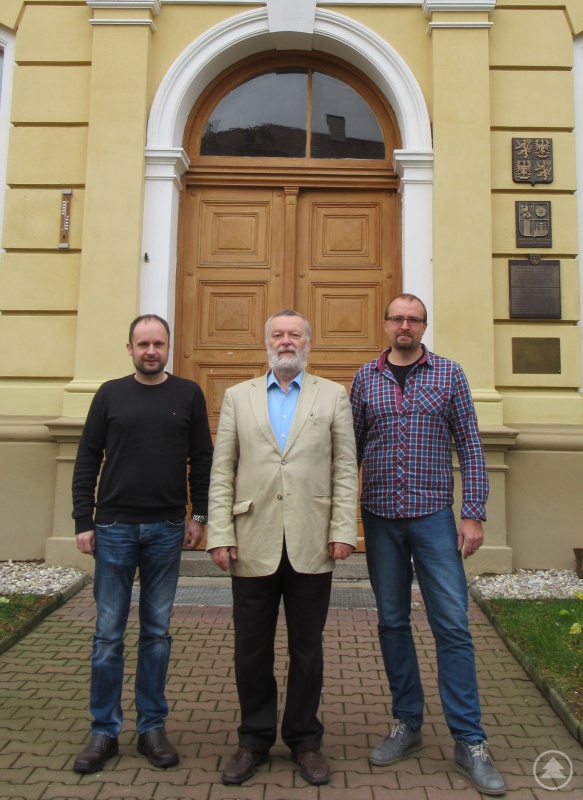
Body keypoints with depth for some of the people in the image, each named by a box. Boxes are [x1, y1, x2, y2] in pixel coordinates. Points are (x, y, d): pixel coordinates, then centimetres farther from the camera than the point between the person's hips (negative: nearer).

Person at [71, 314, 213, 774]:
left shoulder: (188, 395, 4)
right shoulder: (110, 394, 4)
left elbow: (203, 459, 5)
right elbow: (87, 461, 4)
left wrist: (199, 516, 0)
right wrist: (83, 521, -2)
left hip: (167, 531, 0)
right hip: (114, 529, 0)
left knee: (157, 633, 10)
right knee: (109, 635, 7)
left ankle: (152, 727, 23)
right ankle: (104, 731, 21)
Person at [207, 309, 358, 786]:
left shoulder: (333, 396, 8)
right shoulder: (239, 397, 10)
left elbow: (346, 470, 3)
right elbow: (221, 472, 5)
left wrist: (343, 530, -6)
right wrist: (220, 535, -3)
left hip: (311, 548, 0)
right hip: (254, 546, 1)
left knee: (307, 649, 11)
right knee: (252, 650, 10)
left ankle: (304, 739, 29)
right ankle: (255, 739, 29)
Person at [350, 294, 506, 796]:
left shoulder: (449, 374, 2)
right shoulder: (365, 379, 7)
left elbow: (470, 445, 0)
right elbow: (351, 448, 9)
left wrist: (474, 514, -7)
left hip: (433, 515, -2)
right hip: (379, 517, 2)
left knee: (452, 626, -1)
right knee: (392, 622, 11)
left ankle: (470, 743, 12)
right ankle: (407, 725, 27)